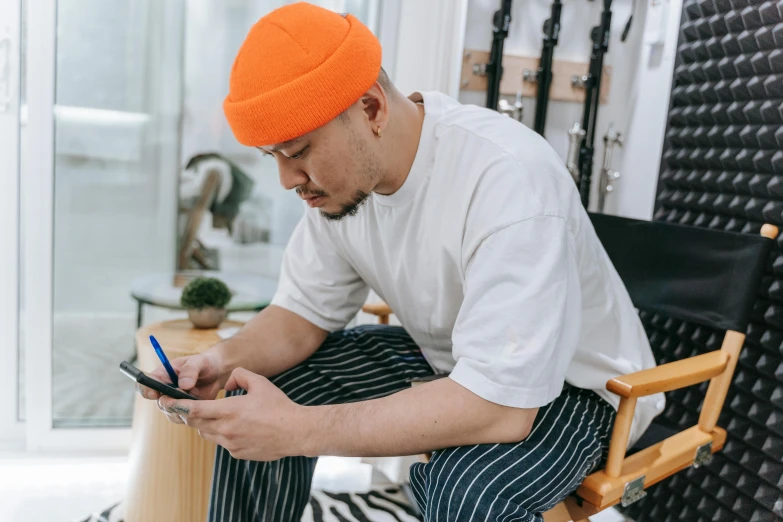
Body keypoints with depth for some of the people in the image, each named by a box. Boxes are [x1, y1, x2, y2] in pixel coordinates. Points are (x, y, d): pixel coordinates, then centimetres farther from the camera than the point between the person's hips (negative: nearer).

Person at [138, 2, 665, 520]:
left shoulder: (508, 179, -34)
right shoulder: (337, 170, -11)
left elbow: (501, 403, -36)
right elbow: (304, 314, -2)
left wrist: (301, 429, -35)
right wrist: (225, 360, -22)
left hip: (571, 381, -5)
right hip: (446, 358, 6)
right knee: (257, 398, -2)